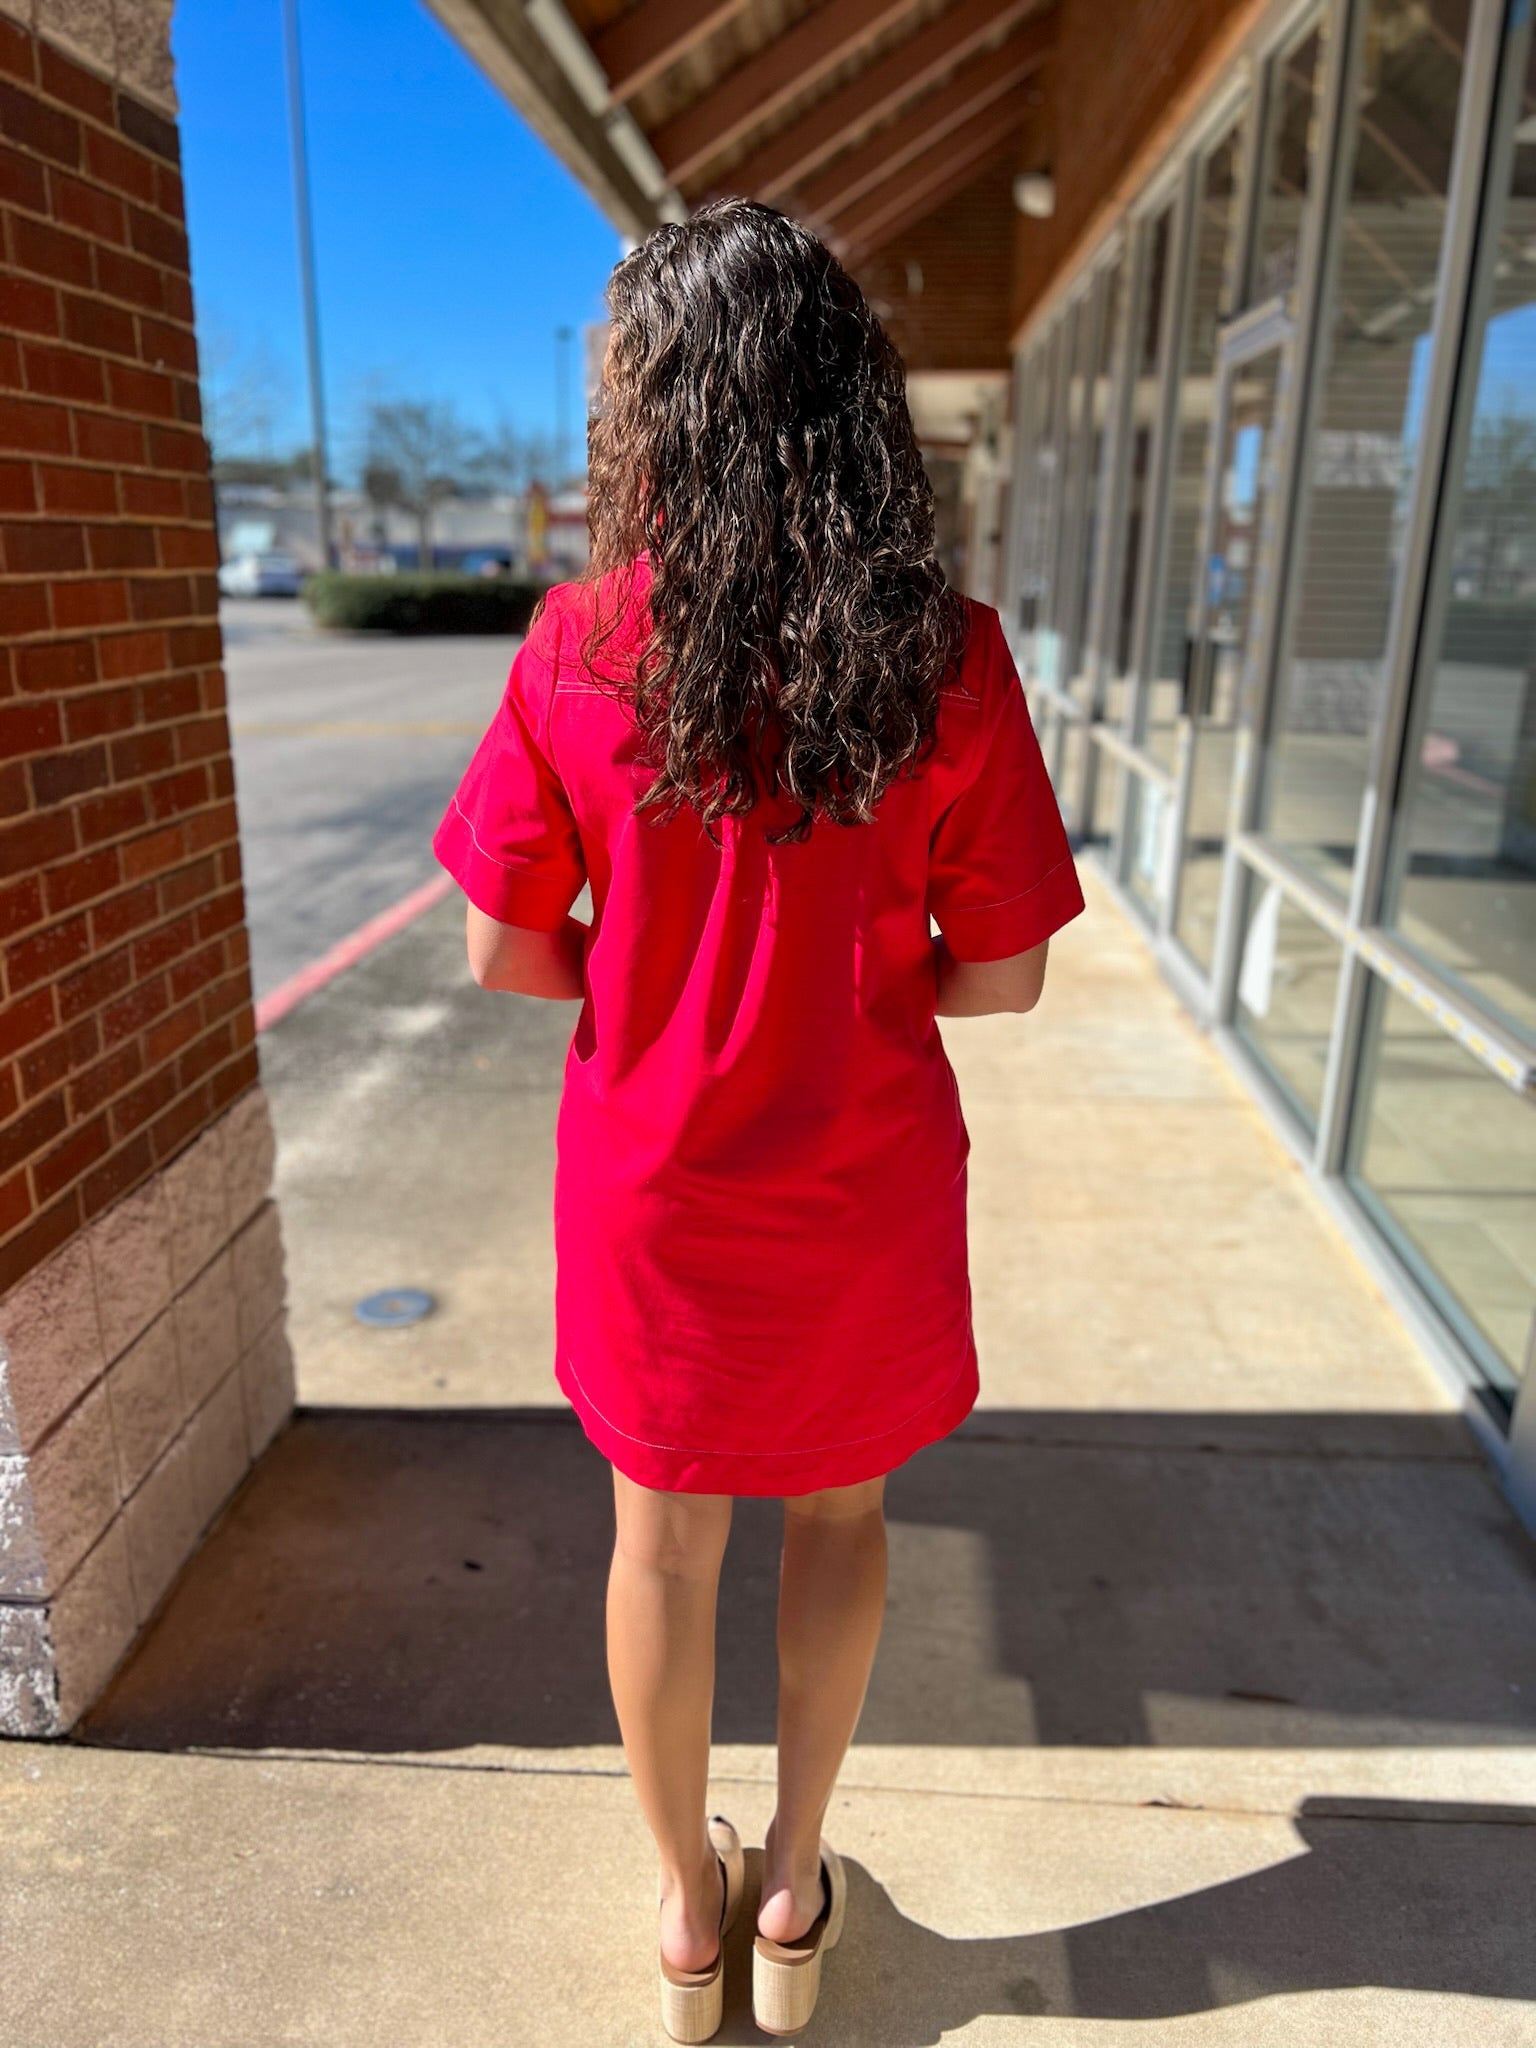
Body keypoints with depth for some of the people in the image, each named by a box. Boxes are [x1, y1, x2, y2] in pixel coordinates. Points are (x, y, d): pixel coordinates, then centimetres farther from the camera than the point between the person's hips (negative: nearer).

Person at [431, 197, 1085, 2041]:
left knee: (665, 1537, 21)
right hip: (867, 1189, 1)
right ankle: (793, 1892, 45)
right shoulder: (945, 656, -14)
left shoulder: (579, 647, -14)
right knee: (839, 1510, 25)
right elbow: (999, 978, -11)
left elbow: (505, 952, -9)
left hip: (652, 1182, 0)